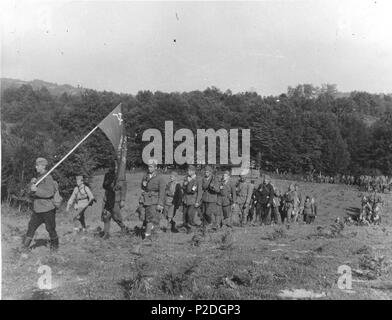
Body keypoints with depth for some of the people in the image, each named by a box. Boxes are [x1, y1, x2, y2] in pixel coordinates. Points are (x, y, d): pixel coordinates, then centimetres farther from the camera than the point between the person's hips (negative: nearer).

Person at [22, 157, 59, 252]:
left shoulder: (48, 178, -12)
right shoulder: (38, 178, 14)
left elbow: (50, 192, -23)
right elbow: (32, 193, 11)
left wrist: (36, 190, -24)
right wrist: (32, 184, -7)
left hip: (47, 209, -7)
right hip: (37, 209, 7)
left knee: (50, 228, 4)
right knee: (31, 226, 5)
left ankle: (54, 245, 22)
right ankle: (25, 246, 11)